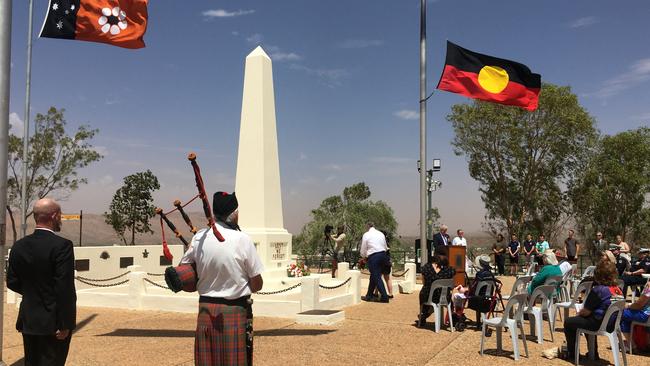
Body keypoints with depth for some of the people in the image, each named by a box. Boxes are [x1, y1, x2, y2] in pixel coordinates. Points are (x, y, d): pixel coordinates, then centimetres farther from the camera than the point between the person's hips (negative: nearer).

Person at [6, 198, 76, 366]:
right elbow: (64, 288, -20)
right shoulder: (62, 245, -18)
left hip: (28, 320, 6)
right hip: (53, 322, -6)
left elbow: (12, 282, 8)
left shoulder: (19, 246, 2)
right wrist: (65, 324, -14)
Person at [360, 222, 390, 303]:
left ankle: (384, 297, -6)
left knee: (376, 277, -2)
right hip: (383, 255, 6)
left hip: (373, 257, -6)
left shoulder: (366, 235, -2)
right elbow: (386, 248, 16)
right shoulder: (381, 233, 13)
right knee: (373, 276, 16)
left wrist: (364, 257, 21)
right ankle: (369, 295, 23)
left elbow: (363, 250, 2)